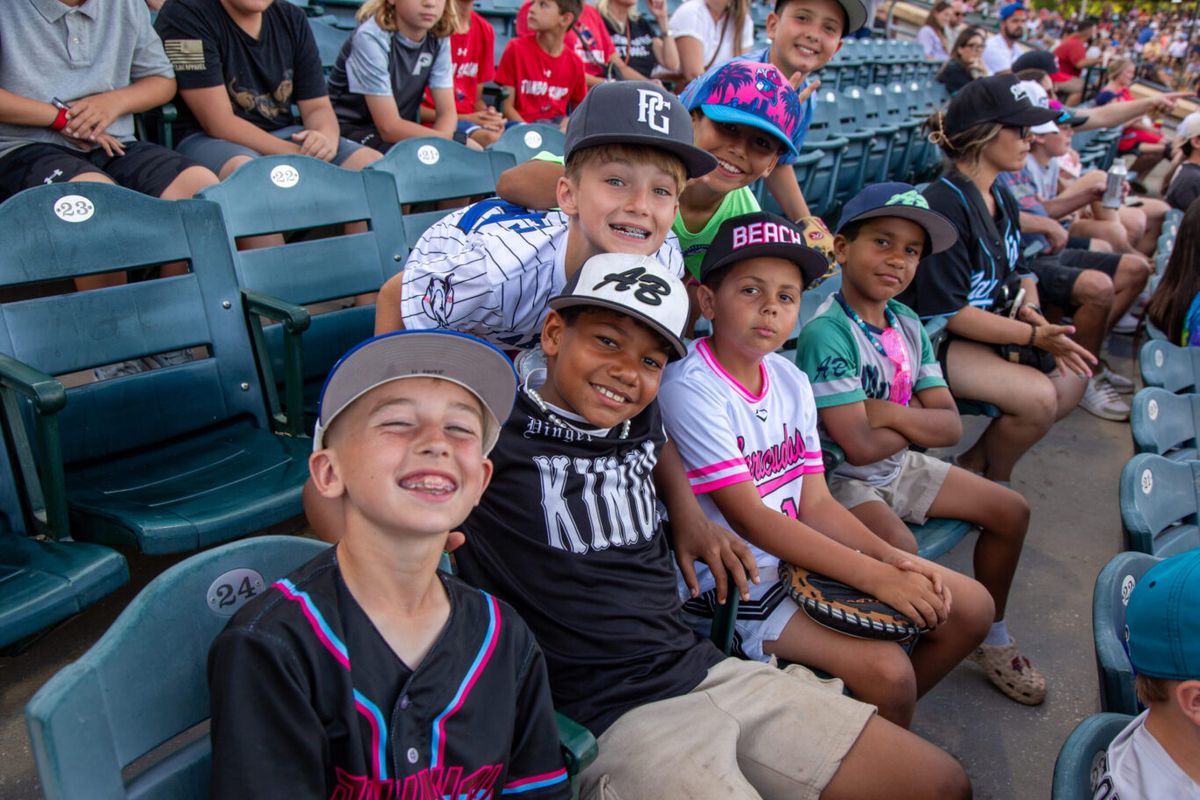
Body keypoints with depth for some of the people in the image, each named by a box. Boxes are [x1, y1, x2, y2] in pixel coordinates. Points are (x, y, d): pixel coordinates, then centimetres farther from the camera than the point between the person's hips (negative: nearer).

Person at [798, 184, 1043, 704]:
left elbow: (950, 426, -1)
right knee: (898, 544, -34)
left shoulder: (908, 325, 2)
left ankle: (993, 640, 29)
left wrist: (890, 413, -19)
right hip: (840, 478, -8)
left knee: (1011, 511, 10)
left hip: (899, 467, 9)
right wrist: (917, 421, -10)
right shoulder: (827, 333, -23)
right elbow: (860, 446, -27)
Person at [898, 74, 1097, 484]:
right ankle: (990, 483, 6)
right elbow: (948, 312, -22)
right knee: (1037, 395, -22)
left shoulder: (1001, 199, 9)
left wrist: (1030, 309, -7)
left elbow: (1018, 273, 17)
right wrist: (1035, 335, -20)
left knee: (1072, 374, 3)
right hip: (932, 342, -10)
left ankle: (974, 462, 12)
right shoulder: (944, 204, -21)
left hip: (985, 330, 10)